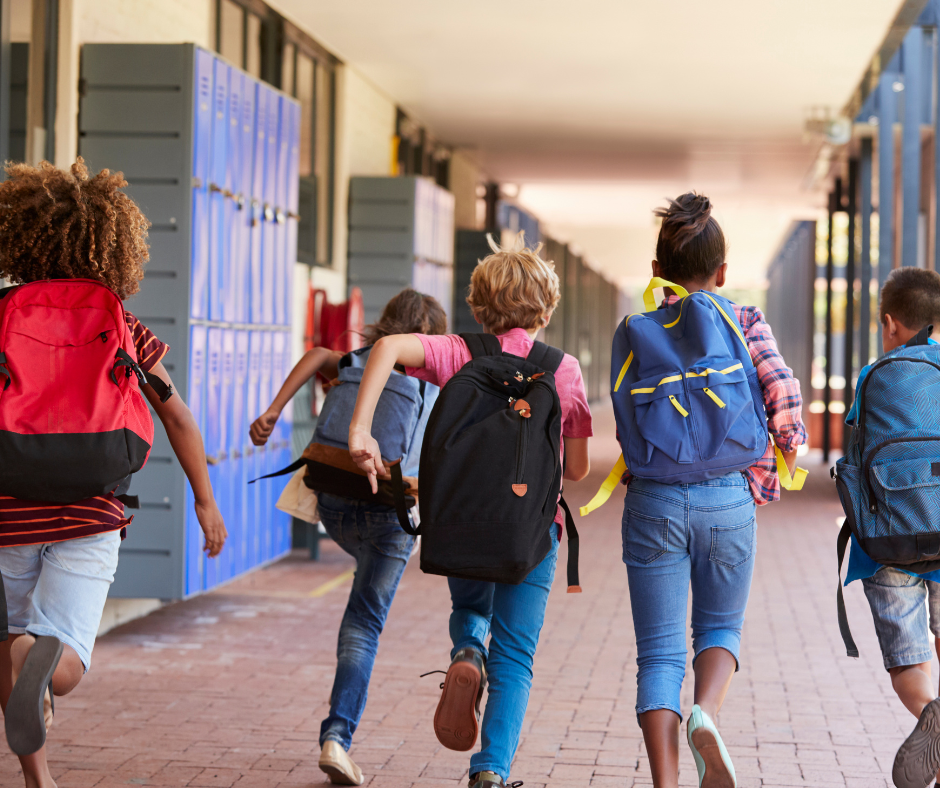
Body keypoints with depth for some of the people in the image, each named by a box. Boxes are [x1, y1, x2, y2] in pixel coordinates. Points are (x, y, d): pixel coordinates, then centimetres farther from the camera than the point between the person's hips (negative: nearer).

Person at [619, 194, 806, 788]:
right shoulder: (746, 323, 2)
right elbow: (783, 391, -11)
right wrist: (769, 474, 2)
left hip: (654, 500, 0)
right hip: (728, 496, 0)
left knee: (659, 652, 5)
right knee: (721, 627, 21)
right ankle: (707, 713, -9)